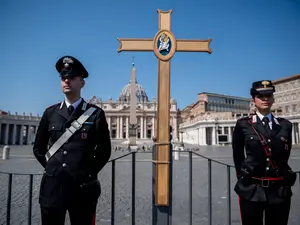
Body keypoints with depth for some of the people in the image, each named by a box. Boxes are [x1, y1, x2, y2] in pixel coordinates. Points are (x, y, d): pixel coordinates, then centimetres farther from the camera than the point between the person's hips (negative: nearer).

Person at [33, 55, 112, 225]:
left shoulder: (96, 114, -3)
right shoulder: (50, 112, 7)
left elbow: (104, 150, 1)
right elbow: (38, 148, 15)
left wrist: (88, 173, 0)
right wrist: (51, 167, 7)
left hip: (82, 187, -2)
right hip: (52, 186, 3)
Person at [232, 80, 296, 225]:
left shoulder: (285, 125, 5)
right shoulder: (243, 125, -3)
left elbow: (285, 155, 12)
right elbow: (237, 155, 5)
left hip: (280, 190, 2)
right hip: (251, 189, -2)